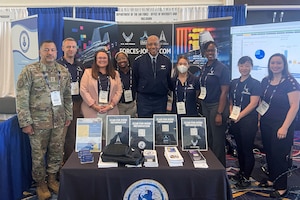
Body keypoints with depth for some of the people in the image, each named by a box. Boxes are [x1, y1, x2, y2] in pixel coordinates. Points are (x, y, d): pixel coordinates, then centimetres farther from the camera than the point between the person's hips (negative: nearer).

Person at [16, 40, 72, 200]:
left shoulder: (64, 71, 6)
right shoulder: (29, 71, -7)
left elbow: (67, 96, 13)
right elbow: (21, 98, -9)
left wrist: (68, 115, 11)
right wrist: (25, 122, -11)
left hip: (59, 121, 4)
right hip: (38, 121, -4)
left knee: (57, 152, 11)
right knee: (38, 155, 8)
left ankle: (52, 179, 32)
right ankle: (41, 184, 26)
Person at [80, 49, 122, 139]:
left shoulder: (115, 74, 15)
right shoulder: (88, 72, 7)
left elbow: (119, 91, 8)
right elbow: (83, 90, -1)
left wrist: (111, 105, -5)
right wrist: (94, 106, -9)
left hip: (110, 111, 2)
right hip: (92, 110, -2)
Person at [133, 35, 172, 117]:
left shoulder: (167, 61, 4)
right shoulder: (138, 61, 0)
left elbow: (170, 80, 10)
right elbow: (134, 81, 6)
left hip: (161, 100, 2)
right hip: (144, 99, -1)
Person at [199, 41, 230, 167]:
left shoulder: (222, 68, -10)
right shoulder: (204, 68, 11)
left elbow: (224, 92, -14)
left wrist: (219, 113, -19)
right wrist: (201, 107, 8)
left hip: (217, 105, -7)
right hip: (205, 105, 7)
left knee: (217, 140, 2)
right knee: (208, 138, 16)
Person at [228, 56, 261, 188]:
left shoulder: (255, 84, -4)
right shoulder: (234, 83, 12)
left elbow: (253, 104, -11)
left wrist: (239, 116, -14)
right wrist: (231, 114, -1)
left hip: (249, 120, -5)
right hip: (235, 121, 5)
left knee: (247, 149, 0)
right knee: (239, 147, 14)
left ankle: (246, 177, 11)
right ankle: (241, 171, 30)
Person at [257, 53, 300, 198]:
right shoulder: (265, 81, 7)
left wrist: (285, 127, -19)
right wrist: (260, 120, 10)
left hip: (281, 125, -6)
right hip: (266, 124, 6)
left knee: (279, 155, 2)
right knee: (269, 153, 14)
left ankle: (281, 187, 16)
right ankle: (272, 179, 32)